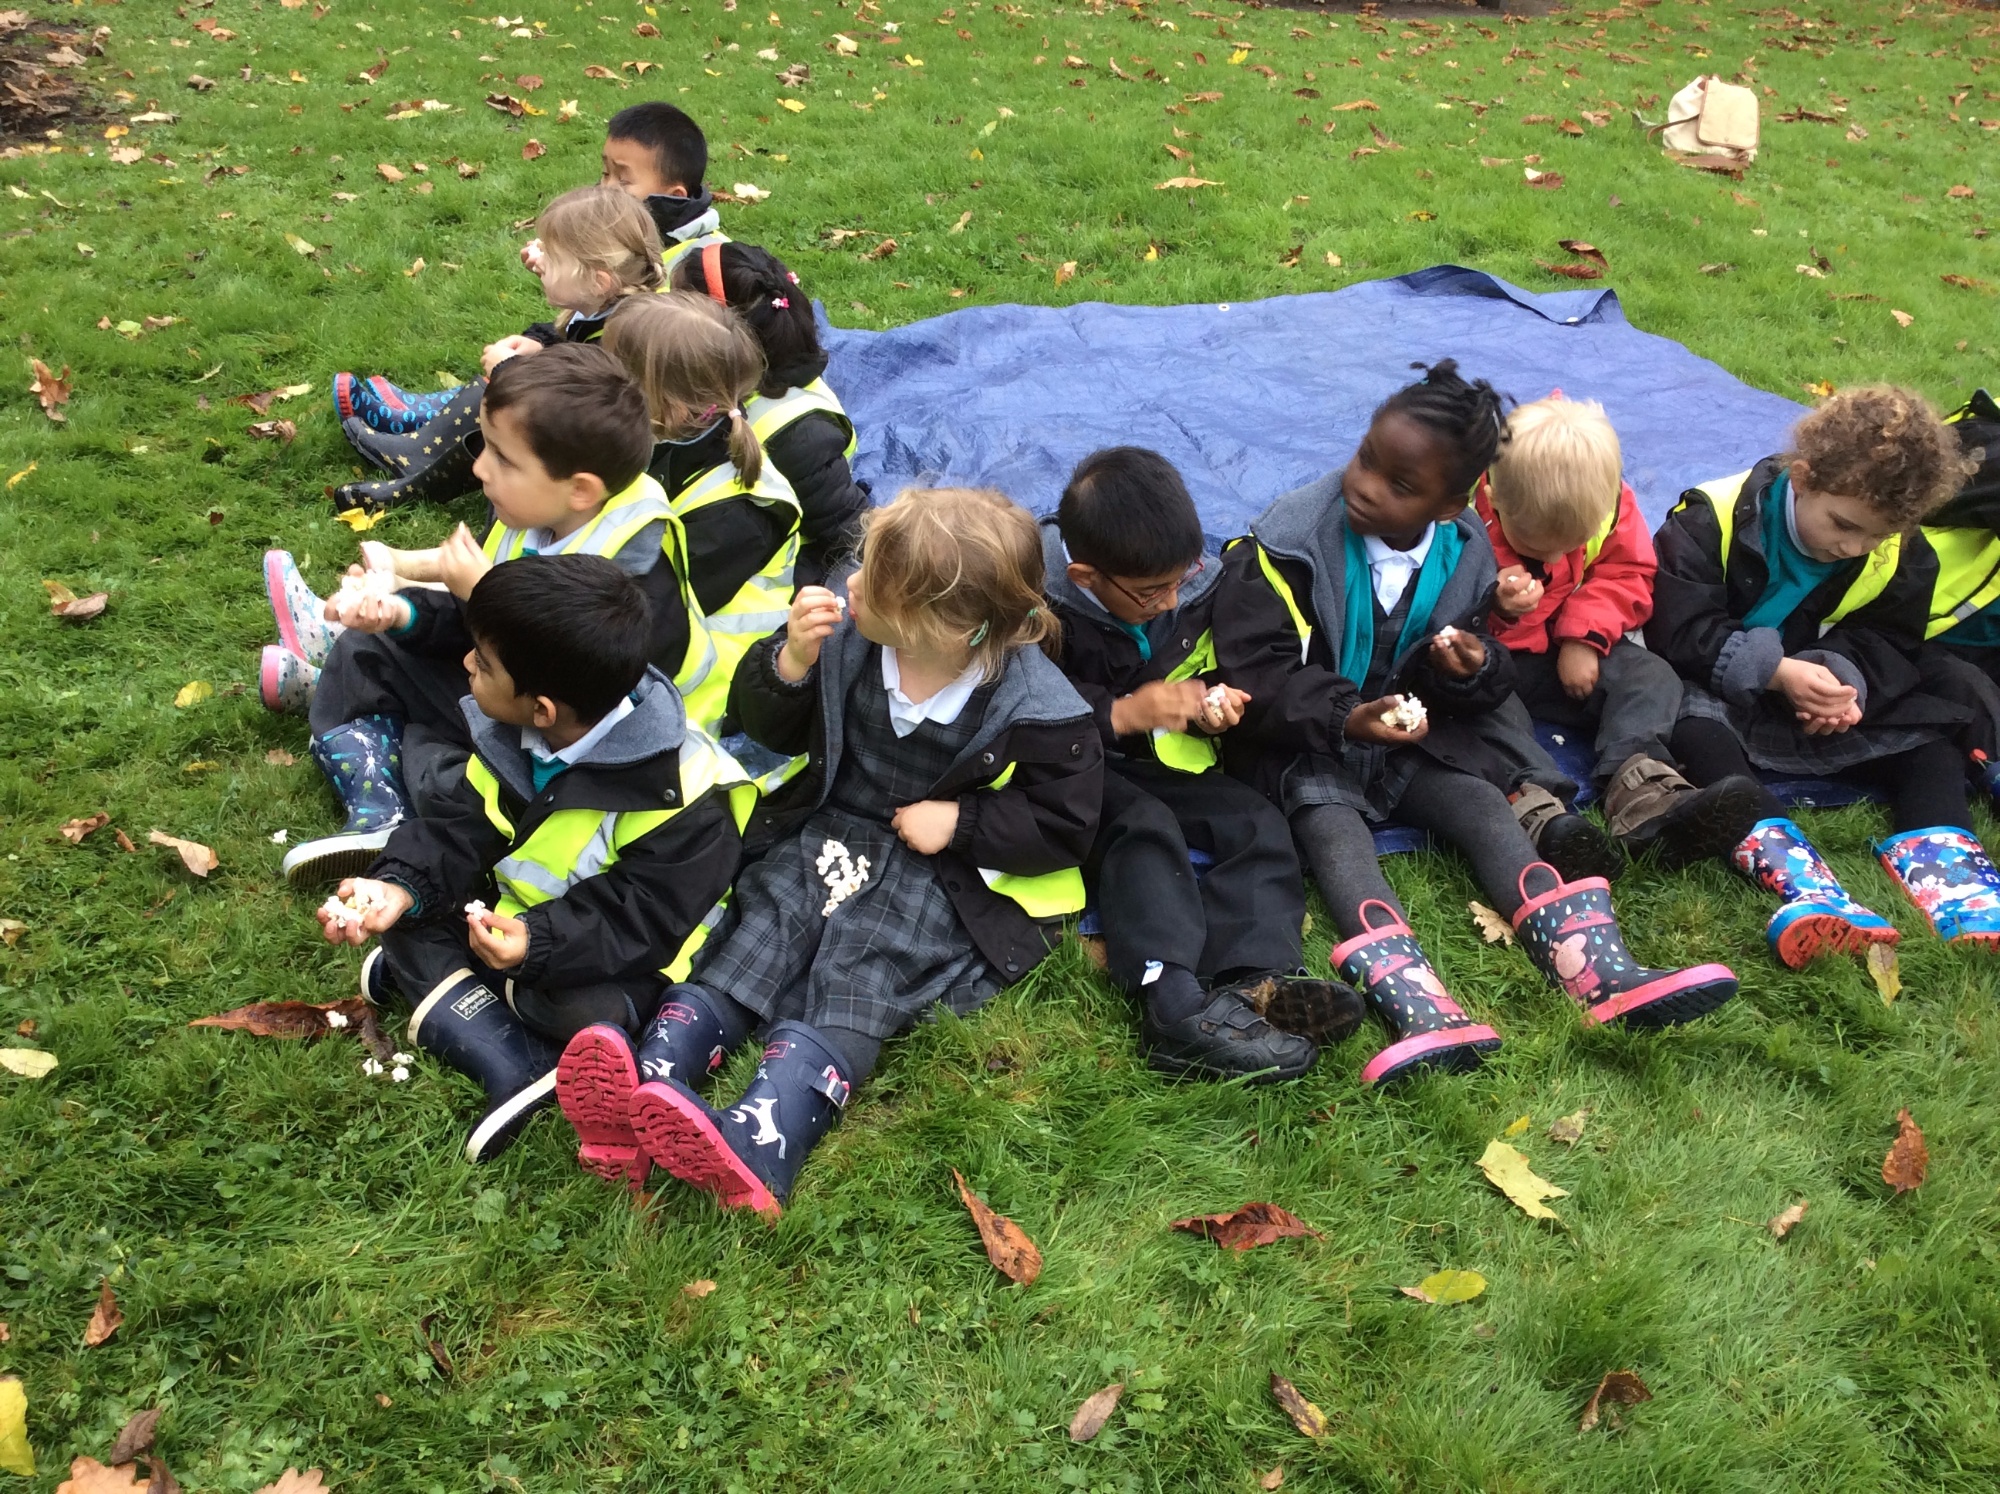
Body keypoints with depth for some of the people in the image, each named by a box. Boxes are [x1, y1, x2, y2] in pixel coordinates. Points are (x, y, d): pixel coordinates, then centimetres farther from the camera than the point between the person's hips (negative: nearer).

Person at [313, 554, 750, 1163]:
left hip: (614, 951, -8)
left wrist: (537, 943, -42)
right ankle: (515, 1066, -23)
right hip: (509, 913, 8)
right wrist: (400, 885, -22)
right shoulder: (510, 738, -6)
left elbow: (647, 913, -29)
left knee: (584, 1009, -36)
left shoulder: (680, 793, -29)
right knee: (407, 917, -10)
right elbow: (461, 826, -3)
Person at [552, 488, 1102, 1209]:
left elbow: (1065, 824, -7)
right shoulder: (848, 638, -8)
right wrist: (792, 661, -16)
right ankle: (644, 1082, -36)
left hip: (943, 872, -5)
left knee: (857, 967, -26)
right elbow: (770, 729, 5)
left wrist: (961, 822, -17)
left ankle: (755, 1145, -47)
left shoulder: (1034, 710, -18)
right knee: (760, 927, -18)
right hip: (835, 828, 5)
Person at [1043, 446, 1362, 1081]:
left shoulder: (1189, 588, -2)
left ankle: (1249, 980, -35)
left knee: (1255, 822, -14)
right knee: (1142, 826, -33)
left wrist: (1211, 704, -8)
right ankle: (1175, 1003, -47)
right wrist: (1122, 713, -25)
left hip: (1155, 766, 6)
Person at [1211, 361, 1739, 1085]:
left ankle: (1604, 975, -30)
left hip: (1410, 738, 4)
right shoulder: (1290, 544, -14)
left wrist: (1476, 668, -15)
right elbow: (1252, 669, -17)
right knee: (1334, 832, -29)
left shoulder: (1464, 556, 0)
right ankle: (1423, 1013, -50)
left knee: (1485, 809, -16)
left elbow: (1494, 679, 11)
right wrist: (1345, 719, -31)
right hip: (1302, 746, -4)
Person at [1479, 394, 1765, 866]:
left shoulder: (1610, 503, -9)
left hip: (1571, 650, 5)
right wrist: (1492, 605, -37)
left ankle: (1641, 792, -41)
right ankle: (1534, 811, -56)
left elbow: (1628, 576, 1)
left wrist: (1585, 636, -16)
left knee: (1651, 677, -15)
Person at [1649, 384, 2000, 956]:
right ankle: (1779, 860, -55)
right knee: (1694, 730, -37)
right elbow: (1679, 630, -23)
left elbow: (1886, 644, 0)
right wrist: (1777, 671, -33)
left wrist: (1848, 678, -24)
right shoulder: (1714, 520, -21)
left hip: (1824, 688, 5)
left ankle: (1938, 854, -27)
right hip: (1721, 690, -5)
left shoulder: (1901, 556, -5)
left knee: (1930, 735, -9)